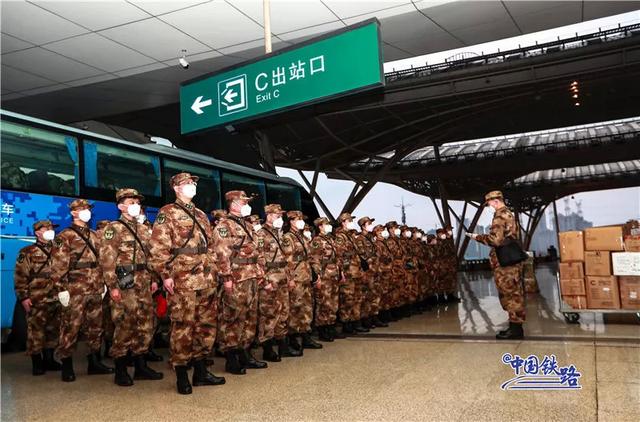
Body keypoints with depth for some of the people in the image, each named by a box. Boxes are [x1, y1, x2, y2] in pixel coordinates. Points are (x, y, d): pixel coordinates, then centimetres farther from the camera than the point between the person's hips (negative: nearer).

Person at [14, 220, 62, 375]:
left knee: (53, 330, 11)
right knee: (36, 331, -2)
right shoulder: (27, 253, -1)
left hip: (55, 299, 5)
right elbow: (20, 277, -5)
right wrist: (23, 297, -11)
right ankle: (36, 363, 8)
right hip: (36, 301, -5)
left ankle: (49, 360, 23)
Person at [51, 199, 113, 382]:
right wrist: (61, 289, -15)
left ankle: (95, 362, 20)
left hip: (95, 290, 6)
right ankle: (67, 366, 7)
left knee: (95, 327, 10)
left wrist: (103, 283, 15)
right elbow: (58, 265, -9)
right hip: (75, 291, -6)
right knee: (70, 328, -3)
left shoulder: (94, 236, 18)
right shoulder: (64, 236, -2)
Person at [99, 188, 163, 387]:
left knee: (145, 323, 8)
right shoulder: (113, 228, -3)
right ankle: (121, 370, 6)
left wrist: (153, 279, 12)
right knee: (124, 325, -5)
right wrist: (113, 285, -16)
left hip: (144, 284, 7)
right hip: (125, 283, -7)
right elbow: (106, 259, -10)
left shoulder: (144, 229, 17)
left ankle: (141, 366, 18)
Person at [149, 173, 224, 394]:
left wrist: (213, 272, 17)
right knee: (183, 327, -3)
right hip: (182, 281, -7)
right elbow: (158, 247, -10)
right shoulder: (167, 213, -2)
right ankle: (181, 375, 8)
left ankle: (201, 371, 21)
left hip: (206, 280, 7)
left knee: (207, 324, 10)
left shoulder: (201, 215, 20)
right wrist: (165, 275, -15)